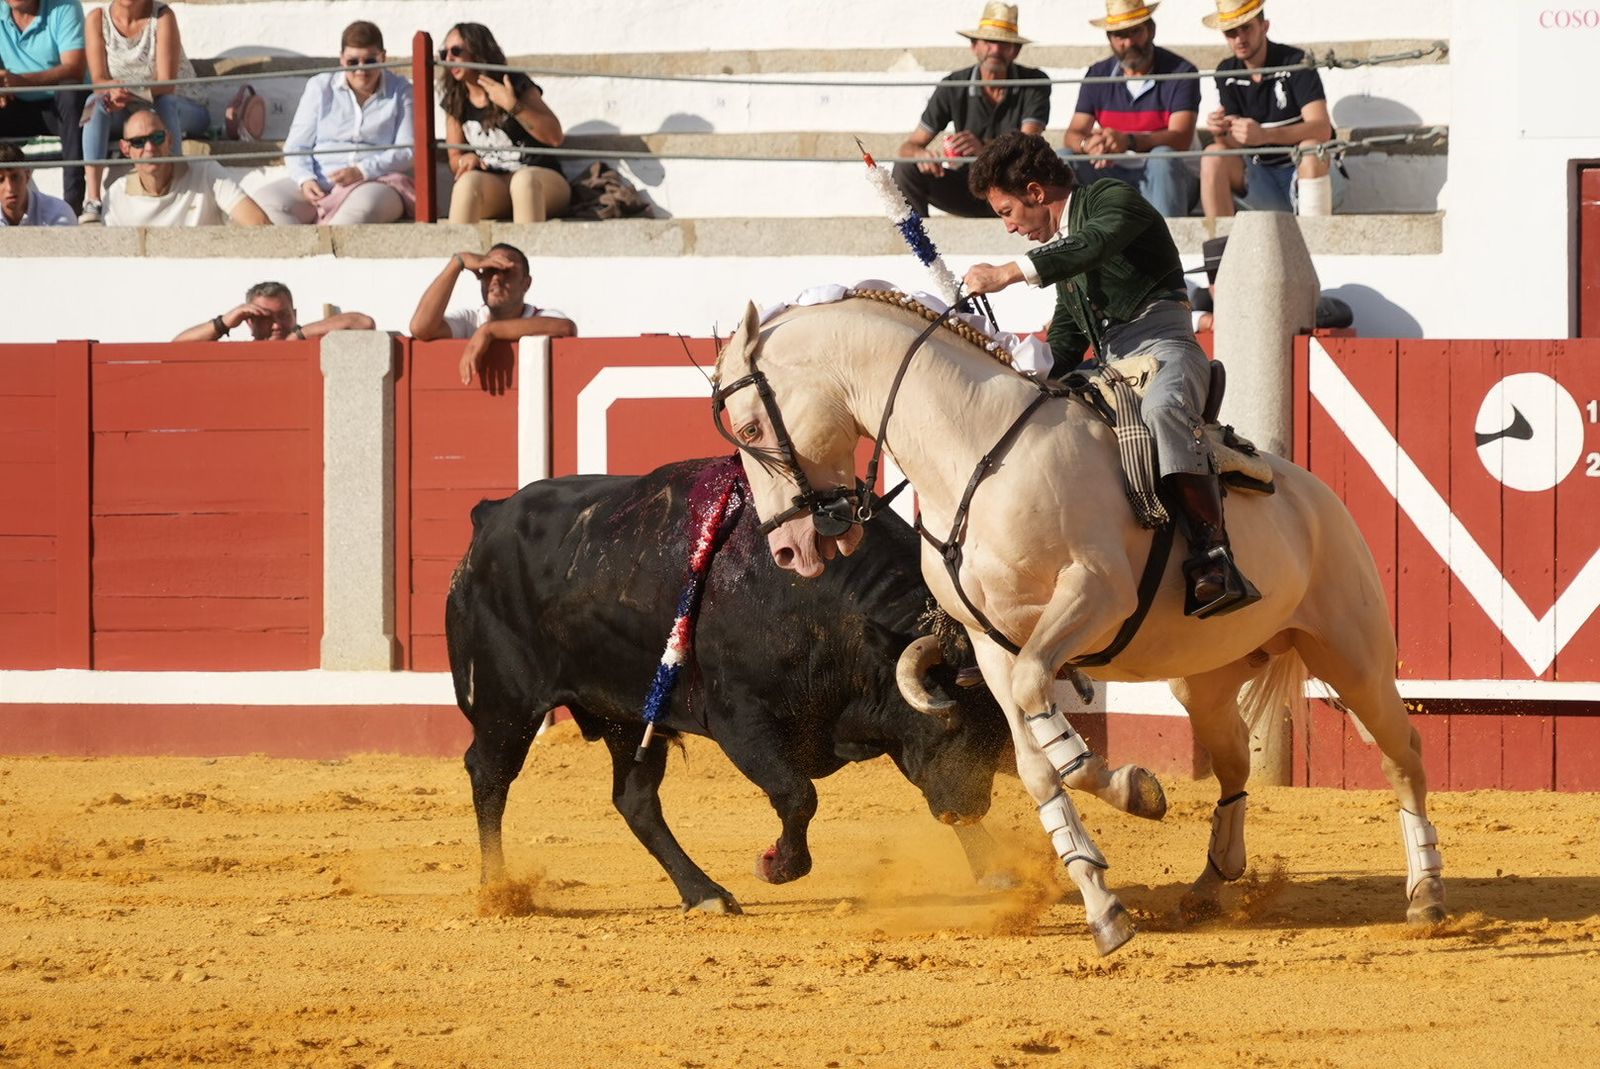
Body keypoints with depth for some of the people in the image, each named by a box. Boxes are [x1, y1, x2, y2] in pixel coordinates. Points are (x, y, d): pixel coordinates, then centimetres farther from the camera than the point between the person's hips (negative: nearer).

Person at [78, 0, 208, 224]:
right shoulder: (97, 19, -5)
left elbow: (167, 84, -20)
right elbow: (99, 80, -11)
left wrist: (133, 94, -39)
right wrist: (114, 90, -35)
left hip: (182, 108, -2)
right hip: (124, 114, 2)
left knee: (164, 102, -35)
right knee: (96, 102, -27)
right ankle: (92, 200, -38)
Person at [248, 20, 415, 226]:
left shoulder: (400, 91, 8)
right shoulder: (321, 87, 13)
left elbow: (407, 151, 0)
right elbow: (296, 146, 9)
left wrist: (362, 172, -16)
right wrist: (305, 179, -13)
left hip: (376, 182, -3)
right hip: (318, 183, 3)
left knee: (364, 205, -41)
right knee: (264, 201, -28)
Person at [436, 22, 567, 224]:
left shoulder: (517, 86, -1)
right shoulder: (454, 102, 11)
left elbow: (555, 137, -8)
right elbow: (455, 157, 16)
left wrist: (512, 106, -17)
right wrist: (465, 160, -9)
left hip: (540, 179, -2)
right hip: (492, 183, 2)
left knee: (524, 180, -39)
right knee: (469, 180, -33)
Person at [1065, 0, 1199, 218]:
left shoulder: (1181, 72, -7)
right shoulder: (1098, 75, 7)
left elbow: (1180, 139, -19)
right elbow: (1073, 134, -1)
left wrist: (1129, 141, -36)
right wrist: (1088, 145, -28)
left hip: (1172, 175, -4)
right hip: (1116, 173, 4)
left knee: (1162, 159, -37)